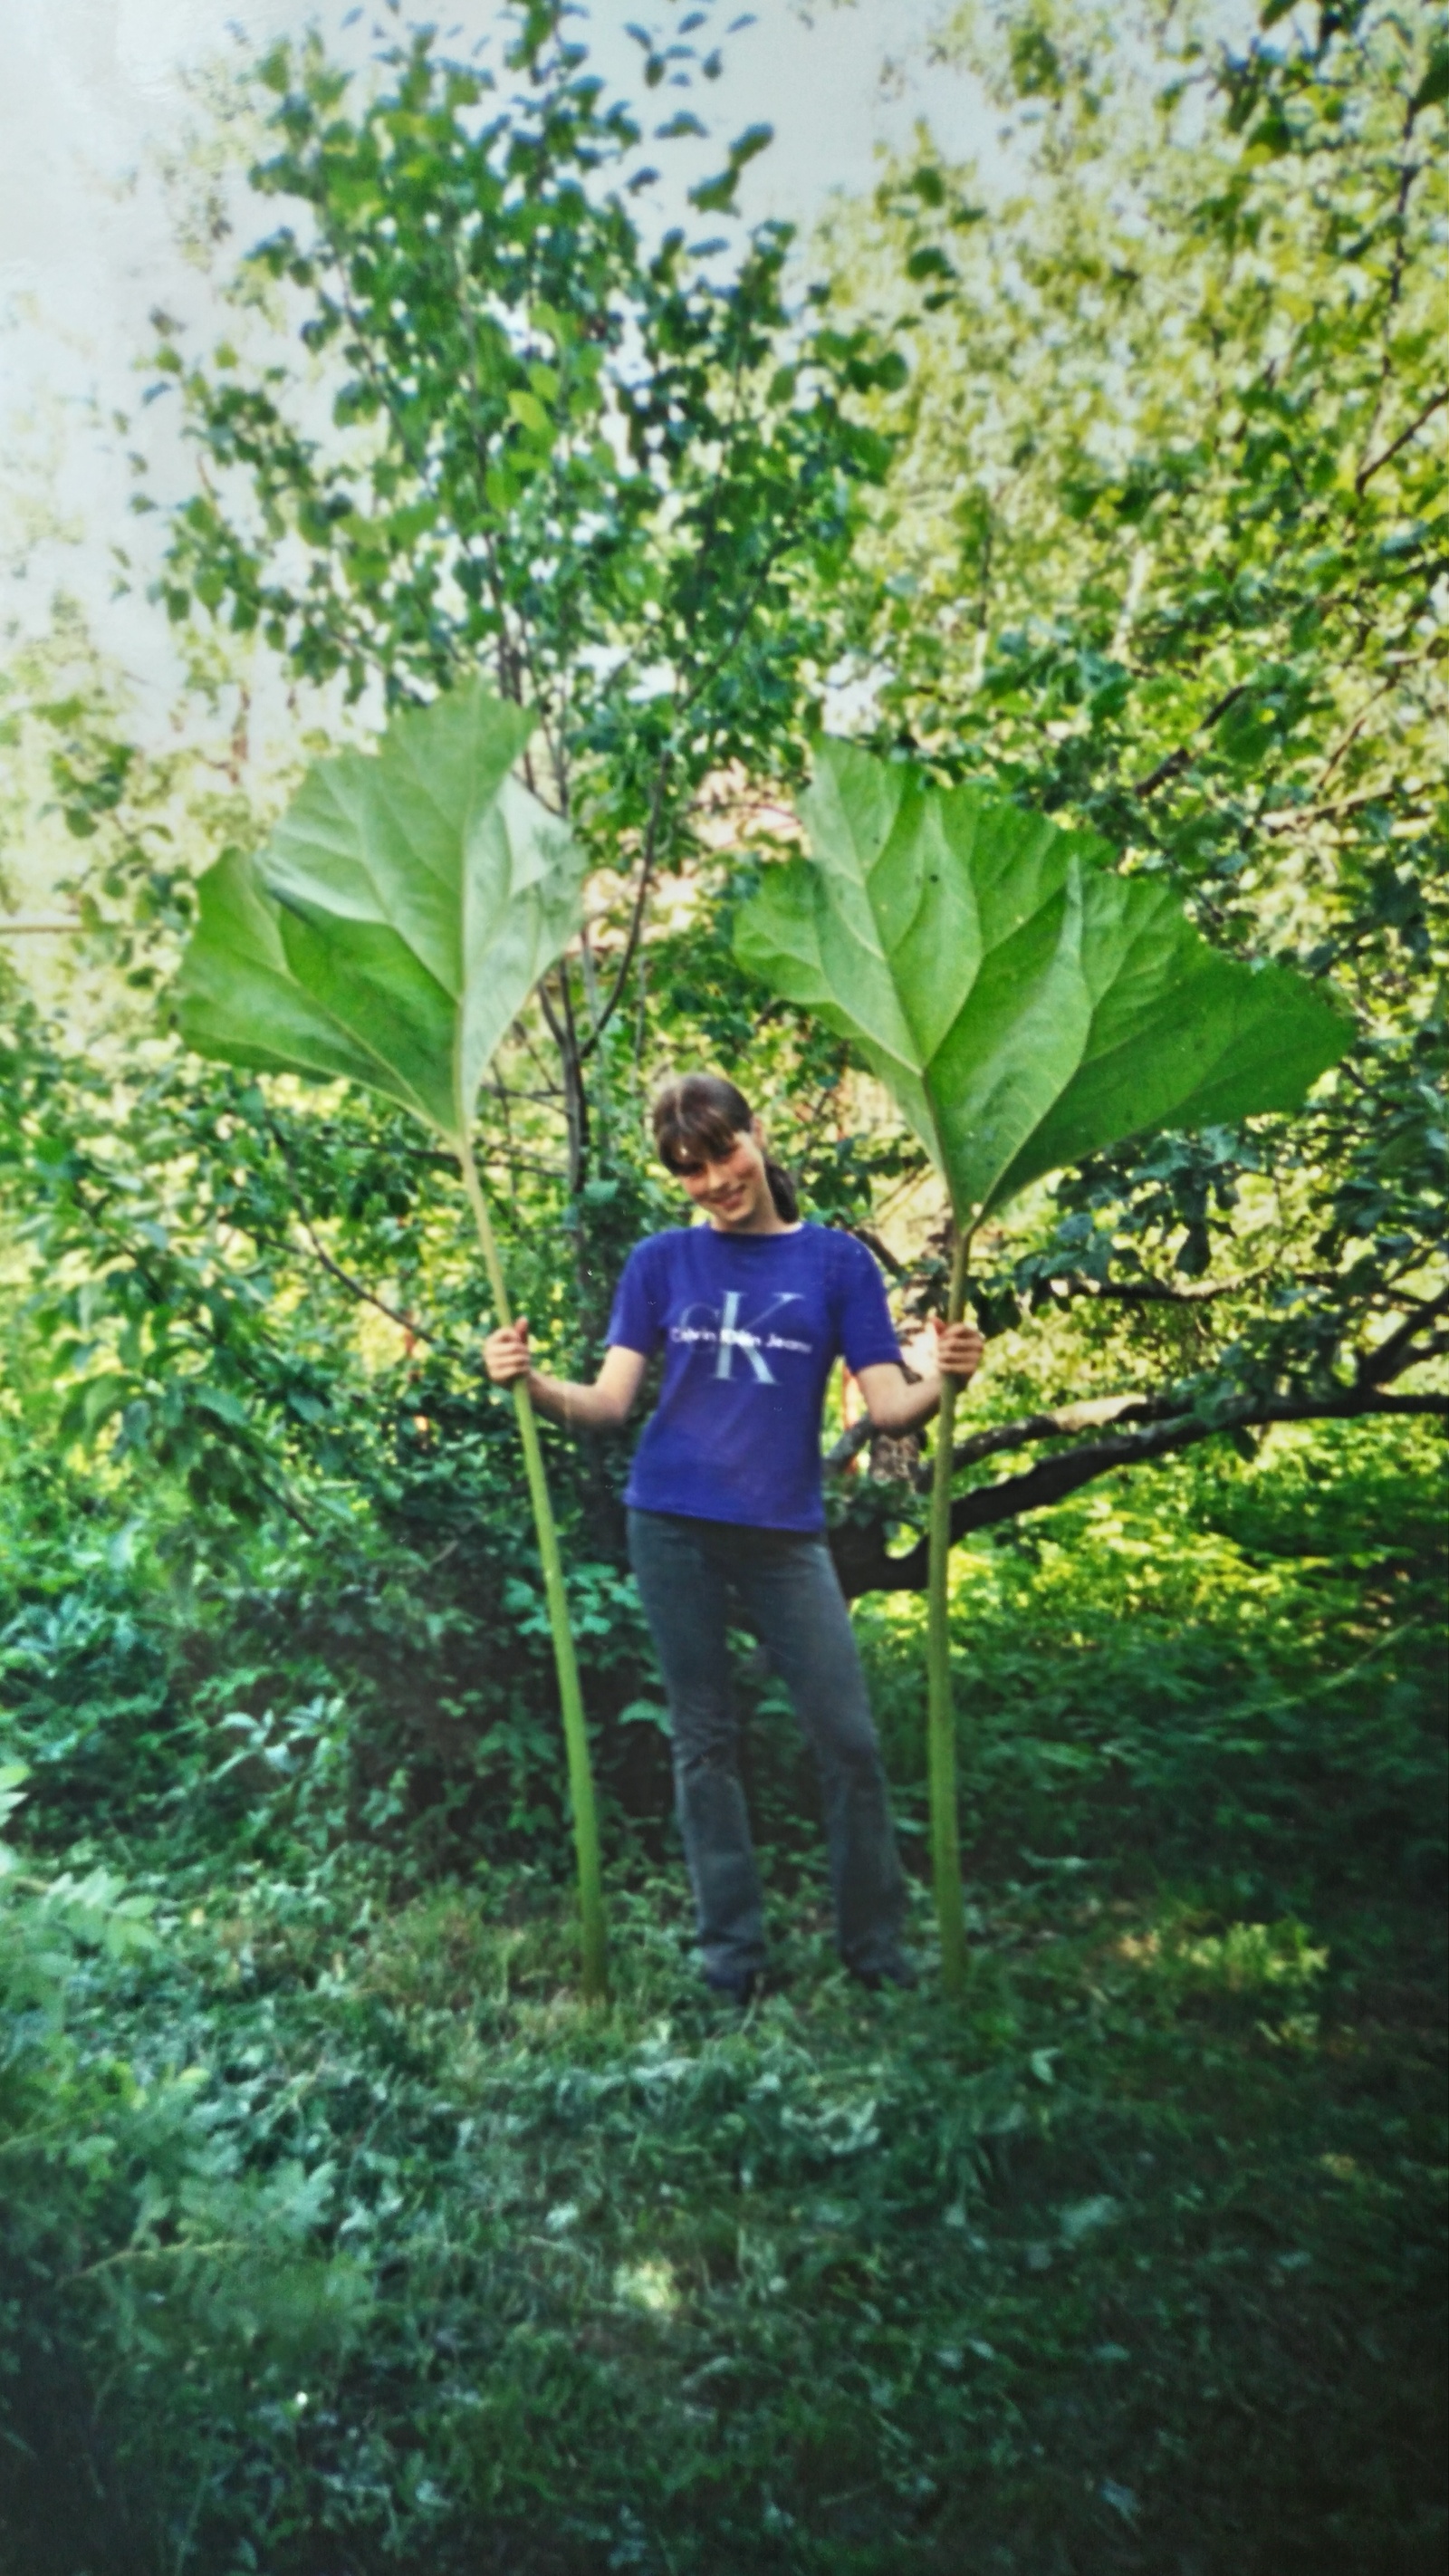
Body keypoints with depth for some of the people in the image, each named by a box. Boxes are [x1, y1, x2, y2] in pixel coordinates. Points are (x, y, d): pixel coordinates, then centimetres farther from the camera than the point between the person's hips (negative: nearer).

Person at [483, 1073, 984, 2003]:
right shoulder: (661, 1262, 5)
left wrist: (942, 1380, -24)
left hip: (785, 1532, 0)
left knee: (850, 1741, 1)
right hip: (674, 1528, 1)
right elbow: (610, 1404, 1)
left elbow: (887, 1406, -3)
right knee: (706, 1742, 8)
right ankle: (732, 1950, 20)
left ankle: (877, 1948, 19)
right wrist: (534, 1384, -18)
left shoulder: (836, 1260, 3)